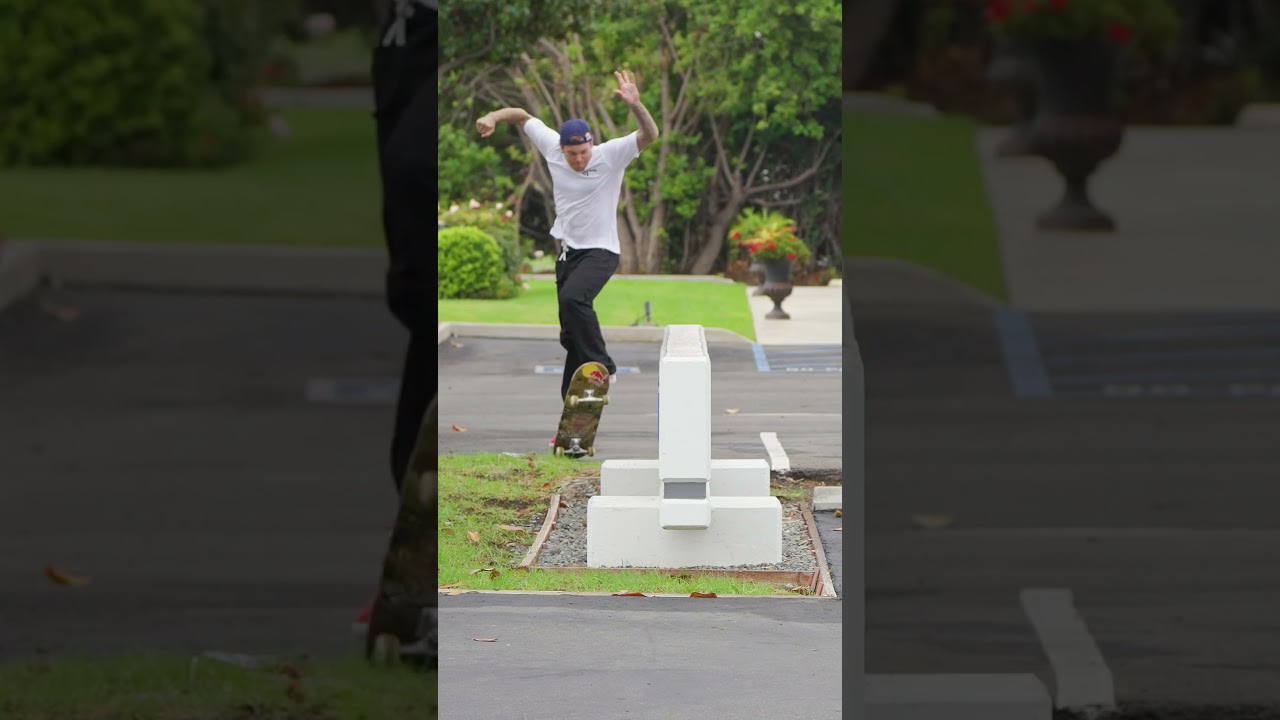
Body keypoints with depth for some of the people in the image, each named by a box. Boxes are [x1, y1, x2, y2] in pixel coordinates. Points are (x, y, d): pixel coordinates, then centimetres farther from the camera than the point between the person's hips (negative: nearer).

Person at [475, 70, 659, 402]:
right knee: (570, 333, 8)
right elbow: (522, 115, 10)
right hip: (568, 250, 6)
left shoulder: (611, 155, -16)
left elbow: (650, 135, -29)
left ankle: (602, 368, -22)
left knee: (573, 298, -32)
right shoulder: (553, 149, -3)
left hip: (600, 251, -6)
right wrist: (493, 117, -8)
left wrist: (635, 106, -46)